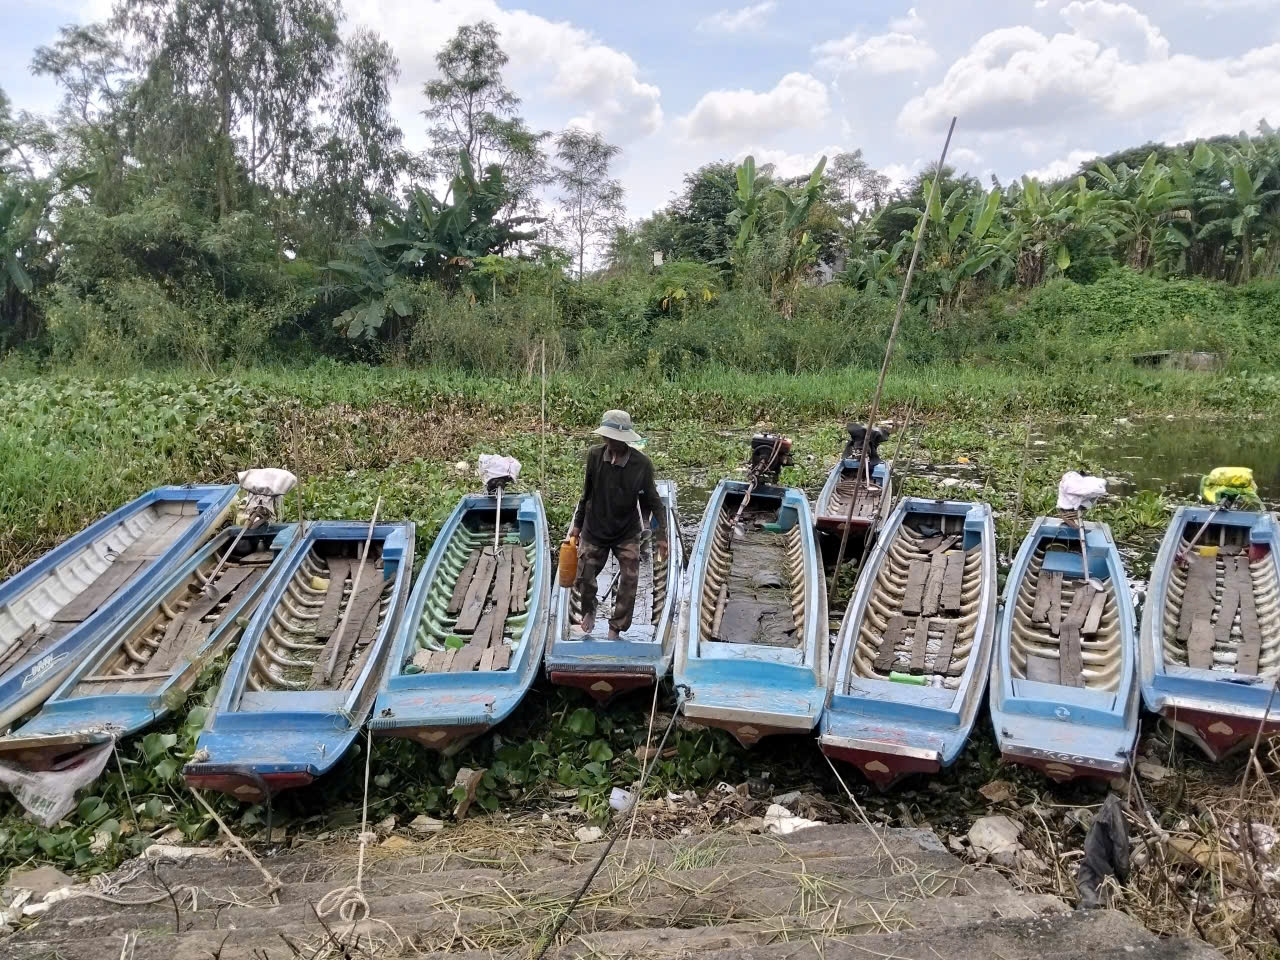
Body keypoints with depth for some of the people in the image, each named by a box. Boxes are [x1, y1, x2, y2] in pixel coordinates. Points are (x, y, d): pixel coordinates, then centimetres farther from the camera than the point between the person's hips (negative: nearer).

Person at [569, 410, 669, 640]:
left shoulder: (642, 464, -17)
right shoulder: (594, 455, -12)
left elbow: (652, 501, -7)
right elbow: (586, 493, 2)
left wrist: (661, 535, -8)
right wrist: (578, 524, 9)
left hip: (627, 534, -1)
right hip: (594, 530, 1)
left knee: (629, 581, -2)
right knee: (584, 579, 7)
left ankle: (616, 629, 17)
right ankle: (589, 611, 40)